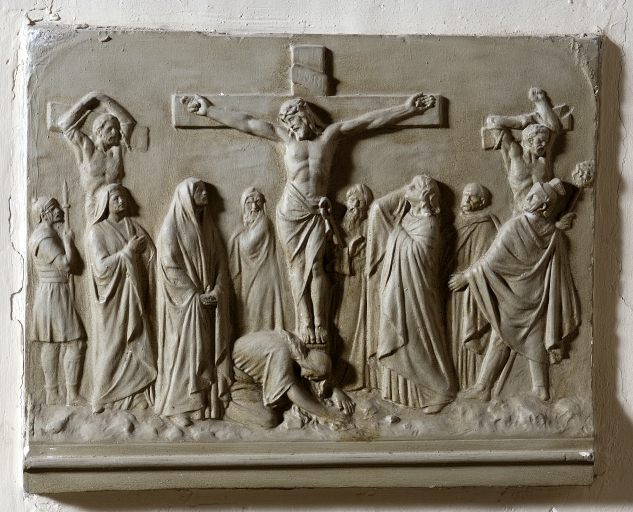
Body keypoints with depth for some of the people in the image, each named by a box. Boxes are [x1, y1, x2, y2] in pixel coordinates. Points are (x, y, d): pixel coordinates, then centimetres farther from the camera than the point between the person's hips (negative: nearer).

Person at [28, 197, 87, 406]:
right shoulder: (45, 238, -18)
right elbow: (65, 264, -23)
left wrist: (65, 240, 9)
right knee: (75, 343, -7)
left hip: (51, 293, 10)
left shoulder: (47, 234, 15)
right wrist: (68, 241, -11)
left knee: (51, 345, 11)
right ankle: (72, 395, -3)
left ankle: (52, 395, 15)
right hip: (54, 293, -10)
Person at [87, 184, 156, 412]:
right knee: (111, 346, 1)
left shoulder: (133, 226, 9)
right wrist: (128, 251, -17)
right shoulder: (97, 231, -3)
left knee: (138, 344, 3)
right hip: (112, 298, -4)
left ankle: (138, 394, 9)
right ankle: (105, 396, 11)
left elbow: (152, 255, 1)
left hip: (134, 296, 4)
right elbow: (102, 266, -14)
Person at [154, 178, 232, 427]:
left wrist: (217, 291, -6)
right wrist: (195, 296, -16)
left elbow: (220, 260, 9)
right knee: (183, 350, -2)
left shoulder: (207, 225, 12)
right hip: (184, 303, -6)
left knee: (209, 350, 6)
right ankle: (179, 407, 5)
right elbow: (170, 267, -13)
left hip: (210, 301, 6)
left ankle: (210, 401, 14)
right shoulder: (172, 226, -7)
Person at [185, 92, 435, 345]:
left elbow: (372, 120, 3)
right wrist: (209, 110, 7)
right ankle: (305, 322, 1)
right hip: (290, 211, 1)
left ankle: (320, 323, -4)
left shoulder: (330, 134, 7)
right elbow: (246, 122, 8)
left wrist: (408, 109, -1)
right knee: (297, 265, -1)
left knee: (314, 265, -7)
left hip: (318, 212, -1)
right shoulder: (286, 136, 9)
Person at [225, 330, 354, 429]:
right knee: (268, 420, -22)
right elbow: (292, 391, -36)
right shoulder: (280, 352, -34)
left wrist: (336, 391, -8)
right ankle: (225, 407, -4)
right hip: (236, 379, -8)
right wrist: (325, 413, -33)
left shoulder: (297, 346, -9)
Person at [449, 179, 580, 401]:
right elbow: (558, 271, -1)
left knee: (501, 340, 8)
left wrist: (466, 276, -5)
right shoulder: (553, 234, -8)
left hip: (513, 298, -4)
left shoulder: (514, 227, -21)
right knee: (536, 339, 15)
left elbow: (490, 261, -16)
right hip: (540, 298, 4)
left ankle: (482, 388, 13)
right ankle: (541, 389, 21)